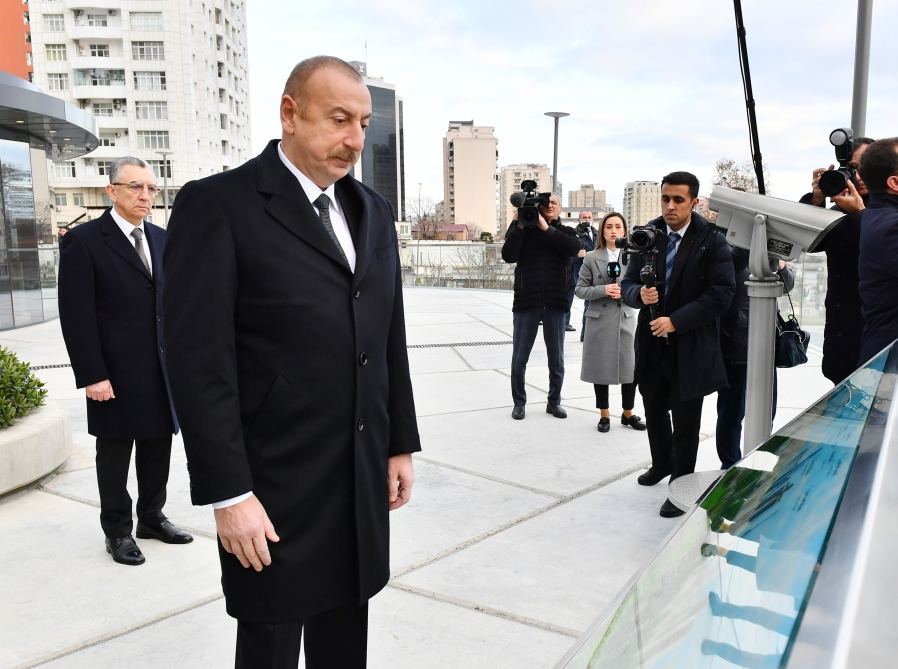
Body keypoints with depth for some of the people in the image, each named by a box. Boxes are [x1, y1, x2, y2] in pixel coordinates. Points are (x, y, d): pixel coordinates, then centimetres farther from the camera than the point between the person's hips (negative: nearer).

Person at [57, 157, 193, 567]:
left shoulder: (161, 239, 10)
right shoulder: (83, 240, -7)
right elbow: (77, 315, -11)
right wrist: (92, 375, -14)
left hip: (164, 371, 5)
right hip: (116, 374, -5)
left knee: (158, 448, 14)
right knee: (115, 454, 10)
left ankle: (152, 517, 32)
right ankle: (118, 530, 25)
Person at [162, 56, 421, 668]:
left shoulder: (373, 209, 10)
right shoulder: (217, 205, -11)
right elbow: (200, 361, -15)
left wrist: (402, 444, 10)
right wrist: (228, 494, -15)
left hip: (363, 480, 6)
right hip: (275, 487, -5)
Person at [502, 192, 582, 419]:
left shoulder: (566, 232, 9)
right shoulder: (522, 229, 6)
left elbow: (574, 248, -14)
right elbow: (508, 256, -9)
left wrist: (546, 228, -14)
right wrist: (520, 226, -12)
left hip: (555, 304, 1)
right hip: (526, 303, -1)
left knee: (557, 360, 10)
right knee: (519, 359, 6)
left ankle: (554, 402, 26)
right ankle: (519, 402, 21)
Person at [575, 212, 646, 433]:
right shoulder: (591, 258, 1)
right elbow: (580, 290, -1)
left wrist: (625, 292, -14)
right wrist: (603, 290, -16)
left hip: (626, 319, 1)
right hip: (599, 320, -1)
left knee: (631, 369, 3)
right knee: (601, 368, 7)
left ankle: (628, 413, 22)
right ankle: (604, 415, 21)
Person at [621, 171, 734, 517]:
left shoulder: (711, 241, -10)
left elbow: (721, 292, -15)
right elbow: (628, 284, 4)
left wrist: (676, 321, -20)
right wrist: (639, 294, -20)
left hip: (690, 346, -4)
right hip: (652, 342, 4)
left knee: (685, 420, 7)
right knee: (654, 411, 20)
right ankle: (662, 463, 45)